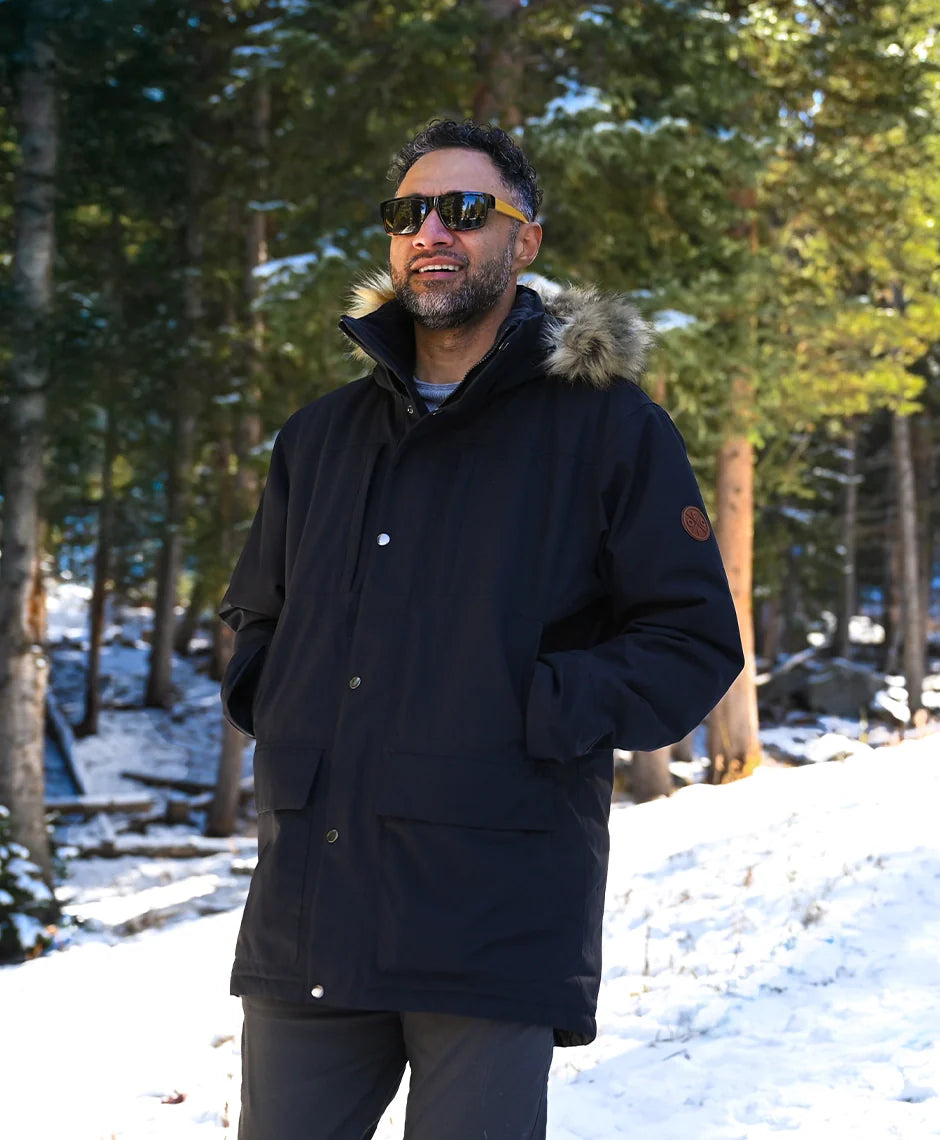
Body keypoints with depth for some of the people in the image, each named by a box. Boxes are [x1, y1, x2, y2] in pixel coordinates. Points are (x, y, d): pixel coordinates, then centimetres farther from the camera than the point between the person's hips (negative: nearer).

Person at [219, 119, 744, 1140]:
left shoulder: (608, 428, 2)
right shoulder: (321, 437, 18)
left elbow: (696, 643, 0)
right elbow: (254, 622, 29)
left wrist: (541, 714, -11)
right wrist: (276, 713, 9)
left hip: (496, 927, -4)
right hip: (306, 903, 5)